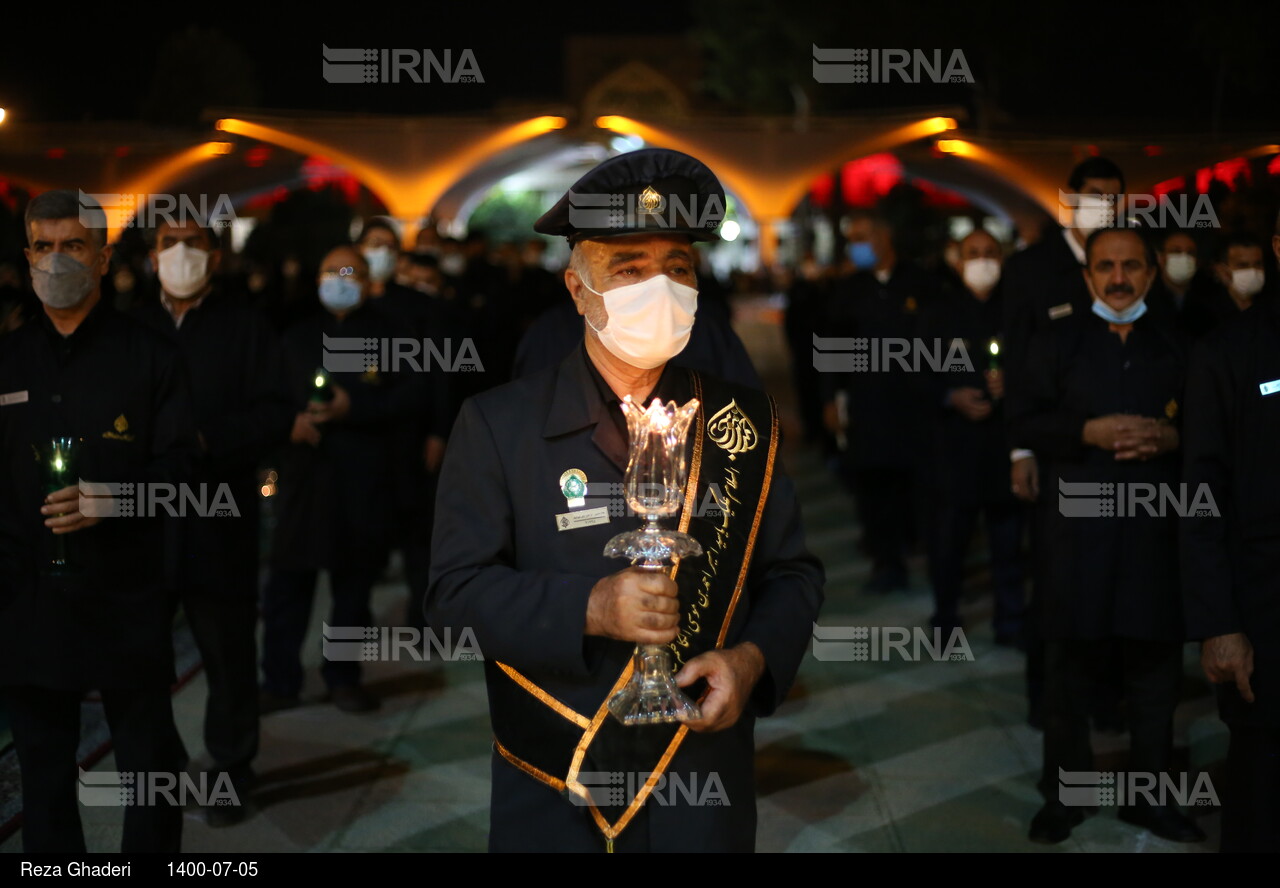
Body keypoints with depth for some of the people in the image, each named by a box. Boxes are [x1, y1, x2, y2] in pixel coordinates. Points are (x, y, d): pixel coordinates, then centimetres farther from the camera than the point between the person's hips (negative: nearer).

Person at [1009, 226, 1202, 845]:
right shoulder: (1057, 344, 6)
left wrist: (1172, 438, -11)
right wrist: (1087, 432, -14)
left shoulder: (1178, 346, 9)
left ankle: (1148, 795, 19)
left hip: (1156, 527, 1)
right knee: (1070, 665, 6)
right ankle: (1062, 795, 18)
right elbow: (1023, 419, 0)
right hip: (1078, 528, -1)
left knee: (1155, 666, 6)